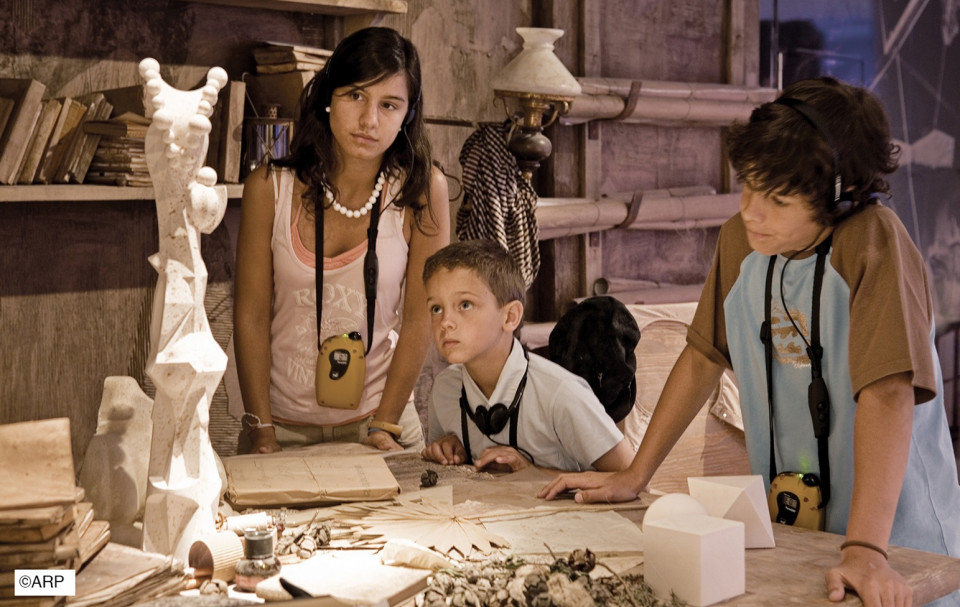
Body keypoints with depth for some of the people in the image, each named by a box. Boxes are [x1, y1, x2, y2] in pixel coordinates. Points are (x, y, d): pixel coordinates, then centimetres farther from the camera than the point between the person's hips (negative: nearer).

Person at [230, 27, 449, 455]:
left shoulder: (421, 191, -11)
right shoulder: (270, 188, -8)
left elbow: (419, 318, -8)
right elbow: (251, 317, -5)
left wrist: (383, 427, -9)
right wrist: (262, 432, -8)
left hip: (380, 422, -1)